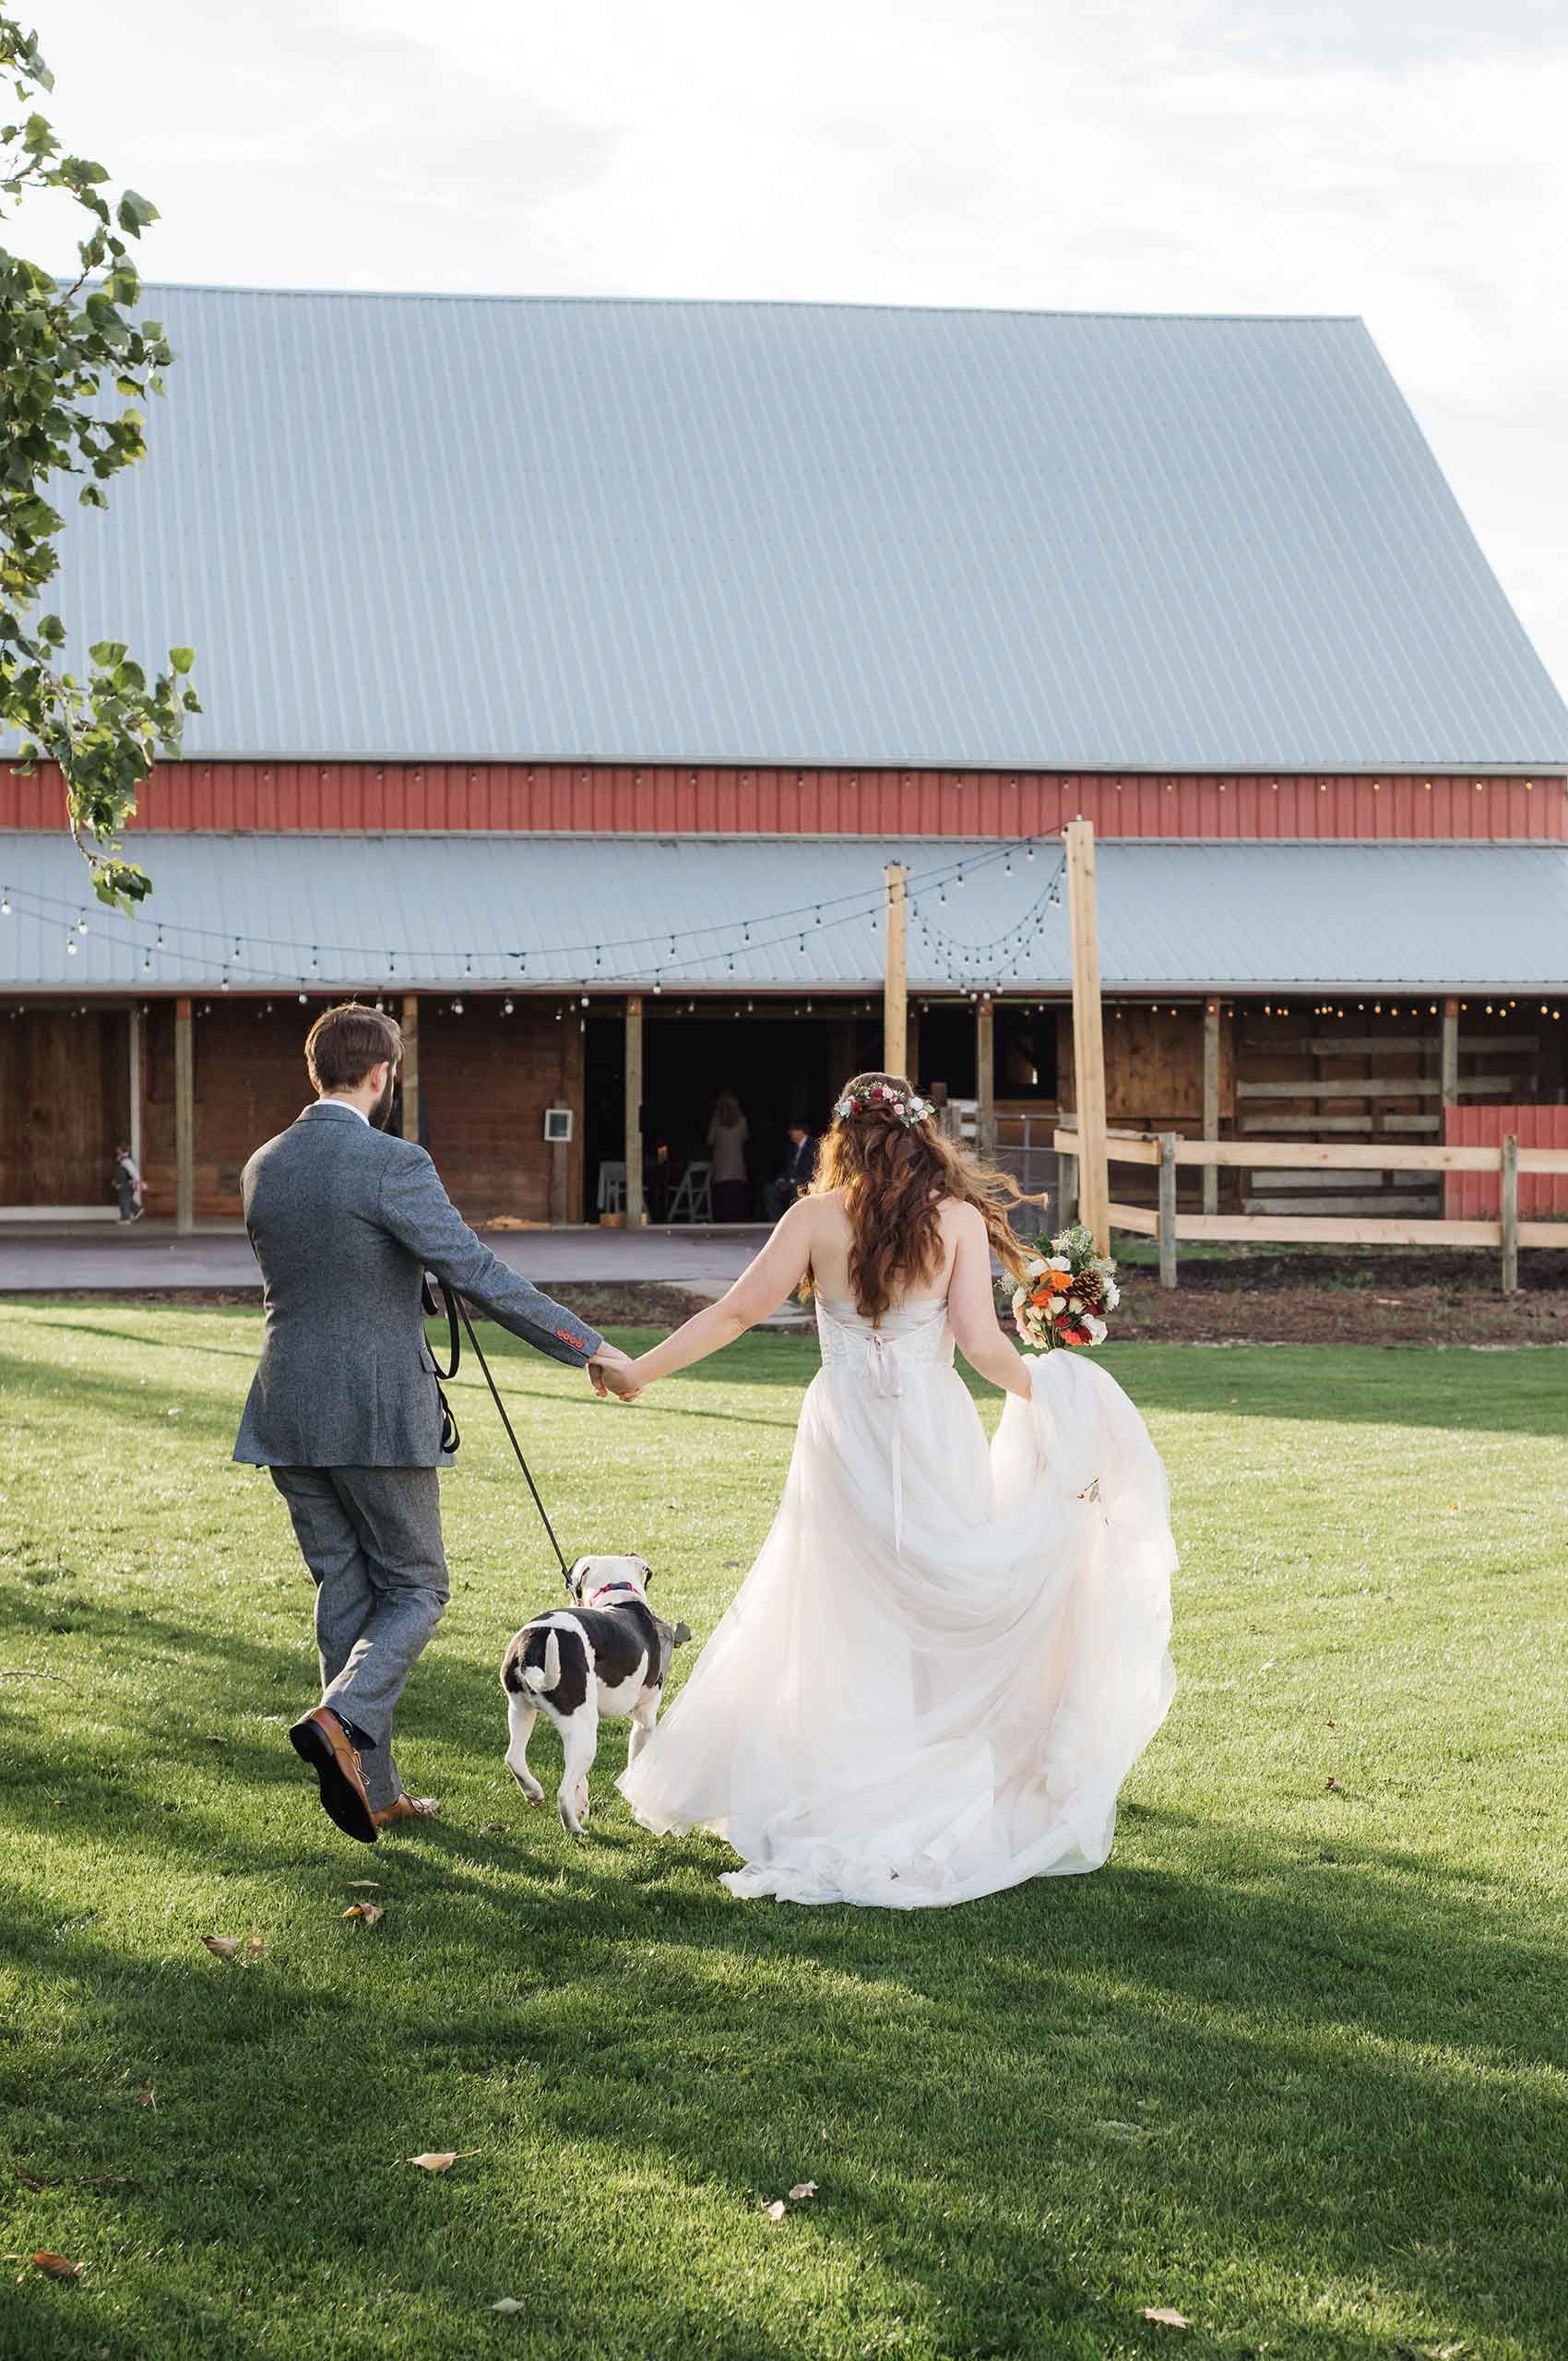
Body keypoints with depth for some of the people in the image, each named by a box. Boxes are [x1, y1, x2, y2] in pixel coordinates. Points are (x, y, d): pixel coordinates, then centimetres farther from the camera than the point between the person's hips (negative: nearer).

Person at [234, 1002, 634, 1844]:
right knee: (416, 1587, 8)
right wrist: (586, 1346, -13)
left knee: (344, 1593, 13)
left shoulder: (262, 1167, 6)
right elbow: (480, 1275, -18)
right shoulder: (392, 1164, -15)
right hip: (377, 1411, -6)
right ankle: (343, 1718, -16)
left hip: (289, 1414, 6)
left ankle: (371, 1789, 16)